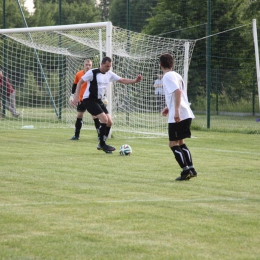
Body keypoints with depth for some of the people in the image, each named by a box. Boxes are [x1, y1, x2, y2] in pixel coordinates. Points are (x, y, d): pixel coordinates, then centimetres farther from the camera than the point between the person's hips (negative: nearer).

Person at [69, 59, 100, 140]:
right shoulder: (78, 74, -1)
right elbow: (75, 84, 13)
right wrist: (72, 95, 9)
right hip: (81, 99, 3)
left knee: (95, 117, -5)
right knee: (79, 116, 6)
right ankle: (76, 135, 14)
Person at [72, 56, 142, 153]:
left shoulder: (109, 74, 5)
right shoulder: (92, 73, -13)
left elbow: (122, 80, 5)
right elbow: (80, 82, -8)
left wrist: (135, 80, -11)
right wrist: (76, 97, -16)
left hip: (99, 100, 8)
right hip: (89, 100, -8)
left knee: (109, 122, 3)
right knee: (104, 119, -20)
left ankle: (101, 145, 17)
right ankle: (102, 144, -9)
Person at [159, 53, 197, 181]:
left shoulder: (168, 76, -11)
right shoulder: (176, 75, 17)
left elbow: (178, 92, -25)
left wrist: (176, 111, -29)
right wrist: (169, 107, 28)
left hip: (177, 116, -9)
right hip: (186, 114, 9)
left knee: (173, 144, -3)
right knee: (180, 142, 20)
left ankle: (186, 171, -8)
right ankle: (191, 169, 17)